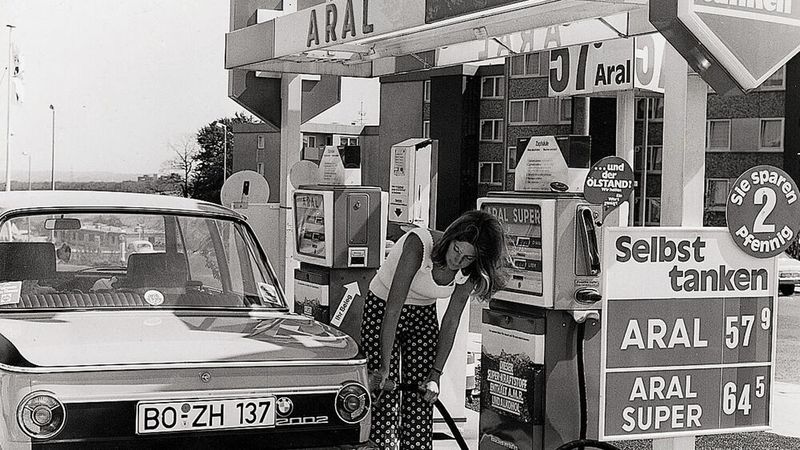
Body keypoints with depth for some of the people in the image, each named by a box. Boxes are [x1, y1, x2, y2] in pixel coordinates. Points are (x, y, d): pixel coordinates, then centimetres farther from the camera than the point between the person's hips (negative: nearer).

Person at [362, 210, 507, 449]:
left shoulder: (469, 273, -17)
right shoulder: (418, 244, -33)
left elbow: (450, 323, -9)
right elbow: (393, 310, -34)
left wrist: (435, 375, -14)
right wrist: (383, 368, -34)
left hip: (424, 315, 4)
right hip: (382, 310, -4)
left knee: (421, 400, -1)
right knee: (385, 396, -11)